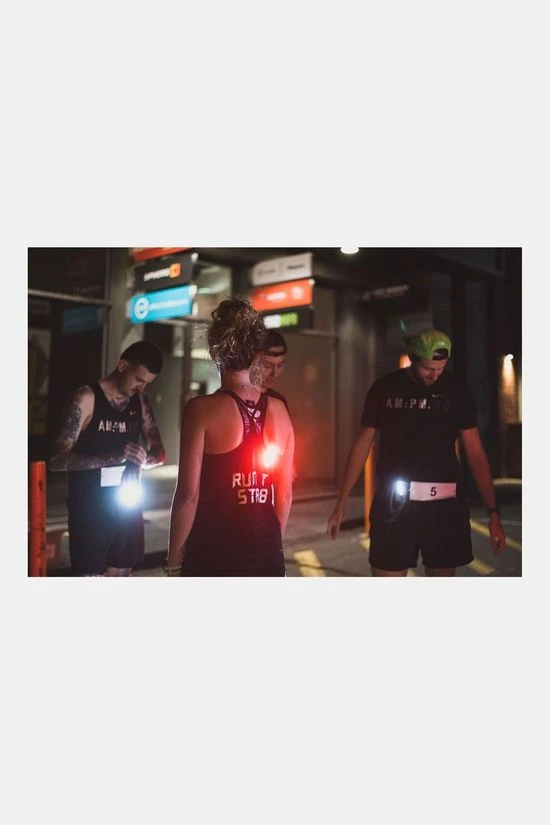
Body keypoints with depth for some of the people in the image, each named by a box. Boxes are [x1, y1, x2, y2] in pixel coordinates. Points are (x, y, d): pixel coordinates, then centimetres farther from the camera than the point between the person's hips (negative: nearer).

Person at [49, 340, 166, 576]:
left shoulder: (140, 401, 6)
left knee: (121, 572, 13)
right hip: (90, 509, -5)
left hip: (128, 506, 6)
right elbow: (57, 460, -18)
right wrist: (114, 456, -30)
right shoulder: (87, 398, -12)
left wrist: (143, 459, -14)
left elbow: (159, 452, 11)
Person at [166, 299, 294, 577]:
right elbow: (285, 494, 8)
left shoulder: (203, 409, -11)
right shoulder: (278, 410, 3)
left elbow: (188, 494, -13)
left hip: (212, 557, -4)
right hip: (266, 557, 5)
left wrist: (174, 562, -4)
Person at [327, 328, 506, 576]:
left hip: (444, 504, 1)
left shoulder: (458, 391, 2)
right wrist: (341, 504, 3)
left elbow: (475, 453, 3)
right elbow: (362, 446, 6)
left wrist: (493, 512, -5)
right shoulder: (384, 389, 1)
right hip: (394, 502, -1)